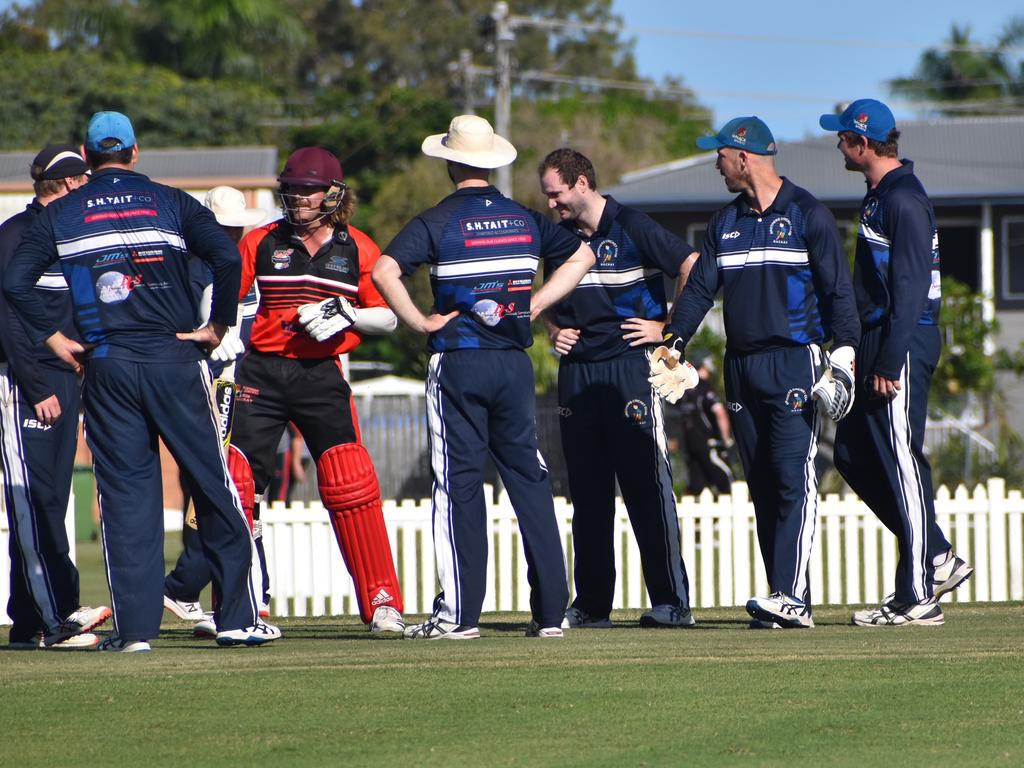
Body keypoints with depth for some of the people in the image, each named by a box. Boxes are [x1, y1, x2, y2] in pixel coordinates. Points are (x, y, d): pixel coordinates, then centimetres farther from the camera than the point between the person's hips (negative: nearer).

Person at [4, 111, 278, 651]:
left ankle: (135, 627, -2)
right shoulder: (169, 202, 4)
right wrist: (218, 325, -1)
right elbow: (227, 257, -10)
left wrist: (53, 338, 6)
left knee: (124, 494, 3)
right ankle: (238, 617, 5)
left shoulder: (62, 215, 7)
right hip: (174, 362, -1)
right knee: (213, 485, 6)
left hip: (105, 368, 1)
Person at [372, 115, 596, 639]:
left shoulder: (438, 222, -5)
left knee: (458, 483, 0)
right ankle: (550, 611, 5)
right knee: (530, 480, 7)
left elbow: (384, 271, -19)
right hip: (515, 361, 4)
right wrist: (535, 304, 14)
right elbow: (582, 256, 20)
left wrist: (420, 322, -9)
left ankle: (459, 612, -2)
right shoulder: (525, 219, 9)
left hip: (458, 364, -4)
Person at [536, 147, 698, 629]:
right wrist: (555, 331, 8)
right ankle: (591, 604, 11)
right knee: (587, 491, 7)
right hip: (576, 370, 6)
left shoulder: (632, 228, -6)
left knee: (647, 485, -8)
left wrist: (667, 327, -7)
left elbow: (693, 270, -7)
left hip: (630, 367, -6)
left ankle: (672, 602, -8)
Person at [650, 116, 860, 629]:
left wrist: (842, 356, -12)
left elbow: (837, 289, -4)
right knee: (762, 487, 4)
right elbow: (700, 287, 14)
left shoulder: (808, 215, -1)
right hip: (740, 368, 6)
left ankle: (791, 596, -21)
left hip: (794, 361, -6)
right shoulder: (725, 222, 16)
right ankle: (788, 604, 5)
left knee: (793, 479, -14)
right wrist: (674, 343, 3)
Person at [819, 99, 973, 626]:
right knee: (854, 454, 11)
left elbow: (910, 286, -20)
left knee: (901, 460, -8)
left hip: (902, 345, -10)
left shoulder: (903, 199, -14)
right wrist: (863, 354, 19)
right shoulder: (880, 195, 17)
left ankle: (918, 598, -5)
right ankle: (938, 561, 15)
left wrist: (890, 362, -24)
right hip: (878, 344, 10)